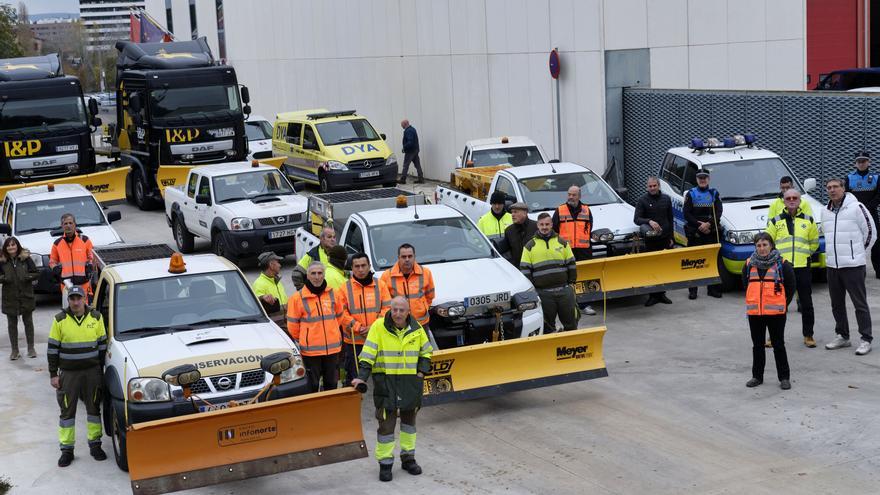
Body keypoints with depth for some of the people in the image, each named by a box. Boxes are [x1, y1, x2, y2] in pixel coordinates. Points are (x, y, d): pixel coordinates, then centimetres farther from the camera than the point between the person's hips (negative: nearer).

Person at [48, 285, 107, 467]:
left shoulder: (96, 317, 1)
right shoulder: (60, 320, -3)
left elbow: (102, 345, 7)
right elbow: (52, 348, 0)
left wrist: (101, 369, 5)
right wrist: (53, 374, -3)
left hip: (92, 371, 1)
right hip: (68, 373, -1)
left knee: (94, 408, 8)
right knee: (67, 410, 3)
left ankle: (95, 445, 20)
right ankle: (67, 450, 10)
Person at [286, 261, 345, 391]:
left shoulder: (334, 294, 4)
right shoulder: (298, 298, -7)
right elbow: (292, 325, 1)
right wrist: (303, 340, 10)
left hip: (332, 348, 3)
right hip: (310, 350, -3)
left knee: (331, 384, 14)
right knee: (312, 385, 3)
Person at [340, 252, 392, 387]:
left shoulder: (380, 285, 3)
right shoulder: (345, 288, 0)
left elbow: (388, 308, -1)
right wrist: (358, 327, -14)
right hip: (353, 341, -1)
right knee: (353, 375, 4)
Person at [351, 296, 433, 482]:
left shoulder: (416, 329, 2)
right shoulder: (379, 327, -10)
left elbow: (426, 351, 18)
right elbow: (368, 355, -12)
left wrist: (422, 371, 4)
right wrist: (362, 377, -21)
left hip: (410, 381, 4)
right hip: (386, 381, -4)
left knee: (409, 419, 14)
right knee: (386, 421, -5)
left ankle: (408, 457, 28)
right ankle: (385, 462, 4)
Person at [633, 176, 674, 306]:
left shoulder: (666, 199, 9)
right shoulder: (642, 200, -1)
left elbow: (670, 219, 15)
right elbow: (636, 219, -8)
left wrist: (671, 237, 11)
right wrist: (649, 221, -25)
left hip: (665, 238, 3)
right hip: (650, 239, -3)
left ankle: (661, 293, 14)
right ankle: (653, 295, 3)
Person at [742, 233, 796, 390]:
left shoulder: (782, 264, -4)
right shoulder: (749, 264, 6)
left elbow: (791, 287, 2)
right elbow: (745, 284, 18)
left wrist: (782, 304, 4)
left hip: (776, 312, -3)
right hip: (754, 312, 3)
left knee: (778, 345, 2)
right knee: (757, 345, 11)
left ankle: (784, 377, 9)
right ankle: (757, 376, 21)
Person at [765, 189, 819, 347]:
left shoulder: (809, 220, 7)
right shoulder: (776, 221, 5)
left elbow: (814, 241, 18)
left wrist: (806, 254, 10)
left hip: (803, 267, 1)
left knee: (806, 303, 5)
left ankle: (808, 335, 16)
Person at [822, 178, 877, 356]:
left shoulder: (856, 207, -9)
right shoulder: (825, 211, 10)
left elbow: (870, 232, -2)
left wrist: (859, 253, 4)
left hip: (853, 265, -7)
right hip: (832, 265, 7)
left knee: (860, 303, -3)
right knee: (837, 304, 14)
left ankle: (866, 339, 1)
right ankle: (842, 336, 25)